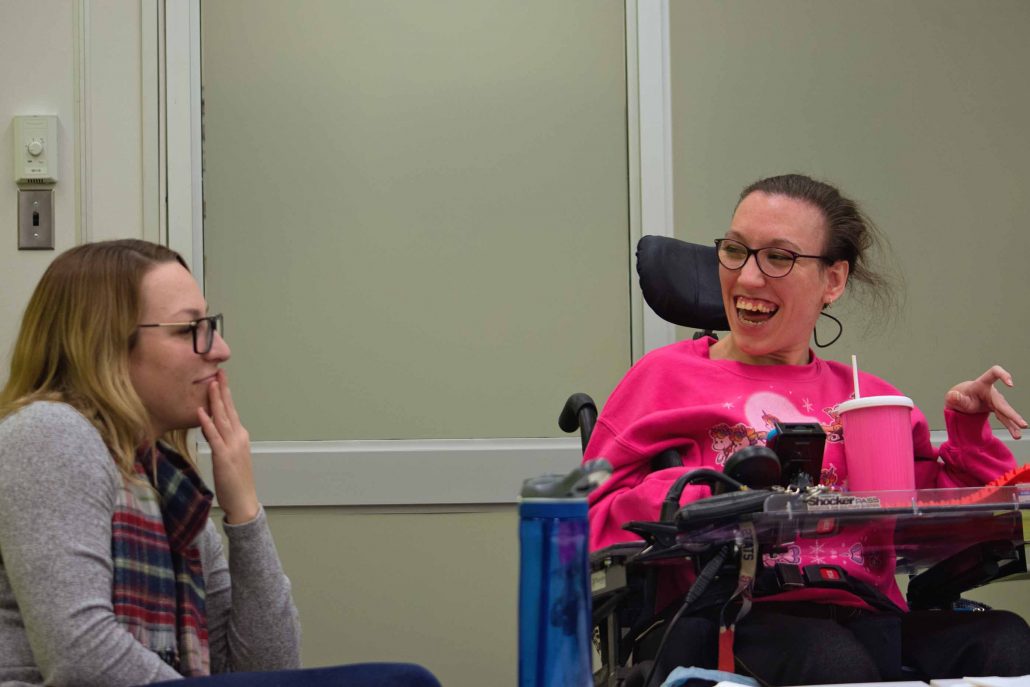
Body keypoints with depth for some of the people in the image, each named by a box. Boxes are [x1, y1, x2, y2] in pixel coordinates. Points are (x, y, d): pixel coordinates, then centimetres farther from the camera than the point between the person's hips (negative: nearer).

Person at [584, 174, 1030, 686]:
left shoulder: (868, 396, 23)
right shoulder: (666, 376, 13)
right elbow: (595, 524, 3)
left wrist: (968, 432, 8)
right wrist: (714, 494, -11)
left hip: (867, 618, 4)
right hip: (734, 619, -4)